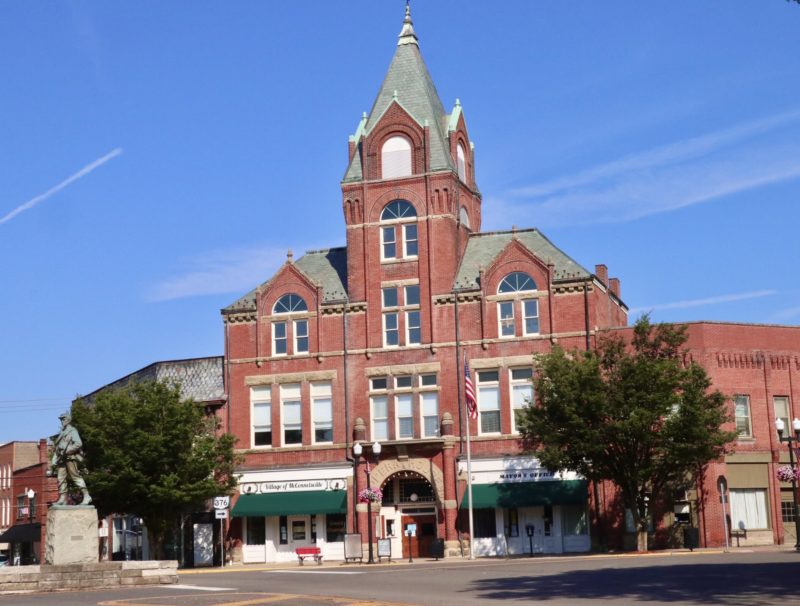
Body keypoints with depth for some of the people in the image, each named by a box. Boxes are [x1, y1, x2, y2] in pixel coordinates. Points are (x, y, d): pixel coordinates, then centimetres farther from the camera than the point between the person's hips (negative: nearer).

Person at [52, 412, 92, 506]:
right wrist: (55, 459, 15)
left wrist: (67, 451, -18)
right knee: (61, 479, 3)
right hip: (61, 459, 8)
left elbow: (78, 444, -14)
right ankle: (62, 499, 4)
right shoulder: (62, 433, 23)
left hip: (70, 457, -8)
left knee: (75, 477, -14)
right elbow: (56, 447, 24)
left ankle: (86, 496, -16)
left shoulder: (72, 431, -1)